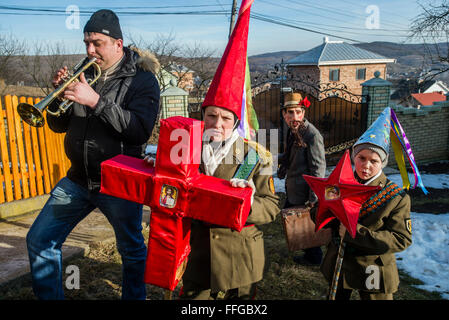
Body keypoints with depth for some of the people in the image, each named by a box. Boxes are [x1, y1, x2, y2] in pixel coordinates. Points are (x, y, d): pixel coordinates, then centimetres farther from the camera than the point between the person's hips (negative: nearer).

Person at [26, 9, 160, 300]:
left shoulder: (142, 79, -7)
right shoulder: (85, 74, 8)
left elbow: (140, 131, -22)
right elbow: (60, 126, 11)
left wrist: (97, 101, -27)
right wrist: (59, 92, -7)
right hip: (78, 179, 5)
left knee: (132, 252, 11)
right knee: (39, 240, 7)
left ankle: (134, 297, 35)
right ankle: (50, 297, 27)